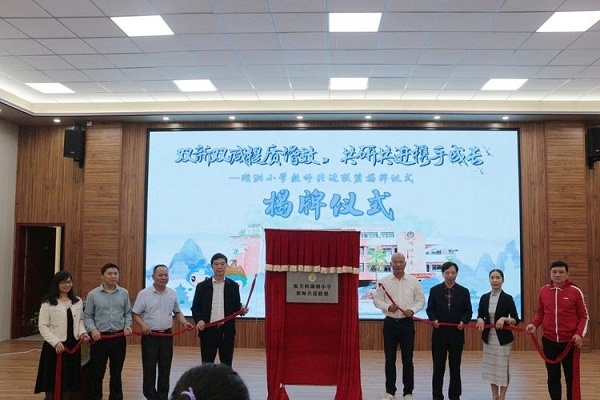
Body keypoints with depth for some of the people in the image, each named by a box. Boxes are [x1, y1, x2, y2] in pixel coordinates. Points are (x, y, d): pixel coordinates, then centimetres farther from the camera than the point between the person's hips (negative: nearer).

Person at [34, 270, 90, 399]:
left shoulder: (78, 302, 10)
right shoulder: (48, 303, -5)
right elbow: (43, 327, -8)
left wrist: (82, 332, -2)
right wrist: (56, 342, -18)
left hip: (73, 346, 4)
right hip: (54, 347, -4)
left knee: (71, 380, 10)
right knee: (53, 384, 2)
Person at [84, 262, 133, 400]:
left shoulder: (124, 293, 4)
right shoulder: (93, 294, -2)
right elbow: (87, 316, 1)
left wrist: (127, 326, -7)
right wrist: (93, 329, -14)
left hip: (119, 338, 2)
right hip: (100, 338, -2)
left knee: (116, 373, 13)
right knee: (97, 373, 6)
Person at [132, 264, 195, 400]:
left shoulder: (172, 293, 5)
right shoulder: (144, 294, -7)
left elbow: (177, 312, 14)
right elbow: (135, 314, -4)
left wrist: (185, 322, -3)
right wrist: (143, 325, -20)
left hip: (167, 335, 4)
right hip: (150, 336, -3)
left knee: (165, 368, 9)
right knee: (149, 368, 3)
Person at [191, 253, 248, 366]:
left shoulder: (233, 286, 5)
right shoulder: (202, 286, 3)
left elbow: (236, 307, 9)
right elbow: (195, 307, 4)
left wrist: (241, 310, -13)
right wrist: (199, 319, -14)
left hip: (227, 331, 1)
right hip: (208, 331, 0)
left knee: (227, 366, 8)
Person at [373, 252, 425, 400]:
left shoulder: (414, 281, 1)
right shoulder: (384, 281, 0)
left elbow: (421, 300, 4)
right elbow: (377, 299, 2)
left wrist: (412, 310, -14)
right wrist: (388, 307, -15)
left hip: (407, 323, 0)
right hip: (390, 323, 0)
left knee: (407, 359, 5)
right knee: (389, 359, 7)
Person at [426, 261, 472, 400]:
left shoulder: (464, 291, 3)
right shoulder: (435, 290, 2)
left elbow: (468, 311, 3)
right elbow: (430, 309, 4)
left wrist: (463, 321, -16)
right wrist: (434, 319, -14)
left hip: (456, 334, 0)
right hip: (439, 333, 0)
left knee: (455, 368, 9)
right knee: (438, 368, 4)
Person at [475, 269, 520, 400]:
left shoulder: (507, 298, -9)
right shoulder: (484, 298, 2)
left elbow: (516, 320, -8)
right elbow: (480, 315, 8)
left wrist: (504, 319, -26)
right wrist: (480, 320, -13)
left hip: (503, 339, -4)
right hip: (488, 338, 4)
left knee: (502, 368, 3)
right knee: (490, 367, 12)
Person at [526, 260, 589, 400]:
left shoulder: (575, 291, -7)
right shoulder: (543, 290, 2)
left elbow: (584, 316, -1)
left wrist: (580, 334, -15)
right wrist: (534, 324, -6)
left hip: (570, 342, -3)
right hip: (549, 341, 3)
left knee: (571, 377, 8)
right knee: (553, 377, 12)